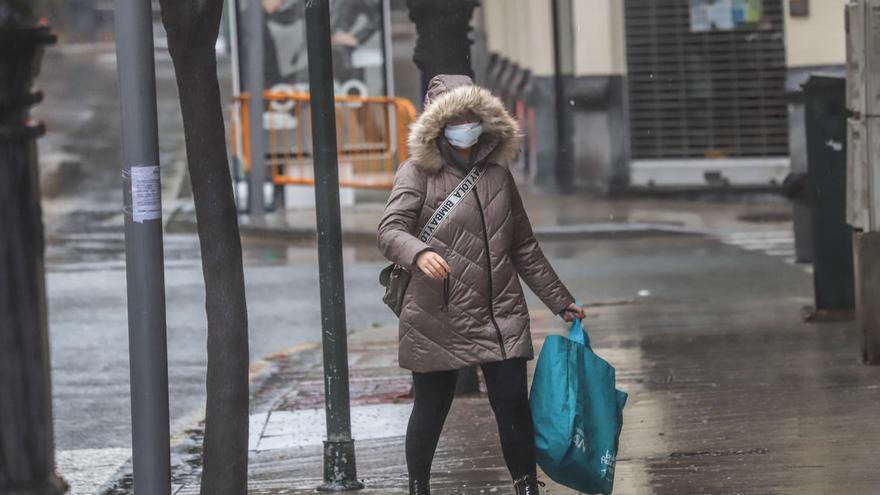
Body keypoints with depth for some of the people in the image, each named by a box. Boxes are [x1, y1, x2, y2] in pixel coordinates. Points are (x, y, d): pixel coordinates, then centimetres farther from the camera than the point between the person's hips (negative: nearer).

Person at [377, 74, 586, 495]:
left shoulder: (497, 172, 11)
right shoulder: (419, 173, -3)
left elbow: (524, 249, 19)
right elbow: (389, 230, -18)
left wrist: (561, 301, 20)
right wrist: (419, 253, -40)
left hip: (500, 317, 3)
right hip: (436, 321, -3)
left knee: (514, 405, -4)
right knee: (430, 410, 6)